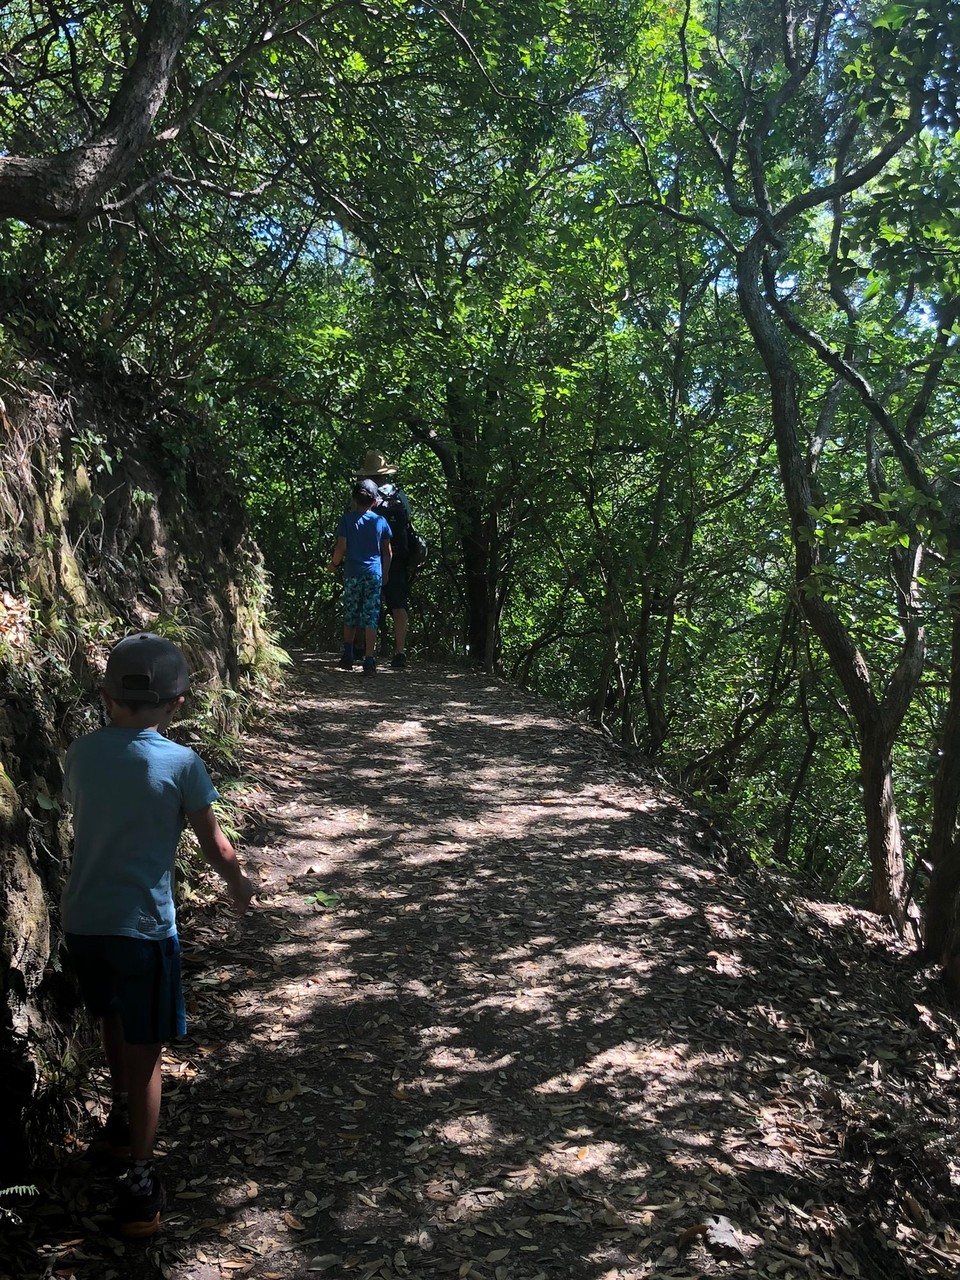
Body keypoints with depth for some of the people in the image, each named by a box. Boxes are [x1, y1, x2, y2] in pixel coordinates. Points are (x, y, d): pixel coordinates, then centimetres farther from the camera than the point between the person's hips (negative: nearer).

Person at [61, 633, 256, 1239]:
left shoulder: (81, 752, 0)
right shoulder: (182, 763, -11)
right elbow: (216, 846, -2)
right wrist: (240, 884, 18)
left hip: (82, 920, 5)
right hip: (143, 925, -5)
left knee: (113, 1020, 28)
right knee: (144, 1051, 8)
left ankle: (122, 1115, 50)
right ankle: (140, 1182, 12)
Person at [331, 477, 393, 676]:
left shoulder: (347, 519, -1)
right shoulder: (380, 521, 4)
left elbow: (341, 547, -7)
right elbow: (388, 552, 7)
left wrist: (334, 563, 11)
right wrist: (385, 574, 17)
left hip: (353, 574, 0)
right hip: (375, 574, 0)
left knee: (350, 616, 14)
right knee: (371, 618, -2)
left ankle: (348, 656, 20)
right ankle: (369, 662, -6)